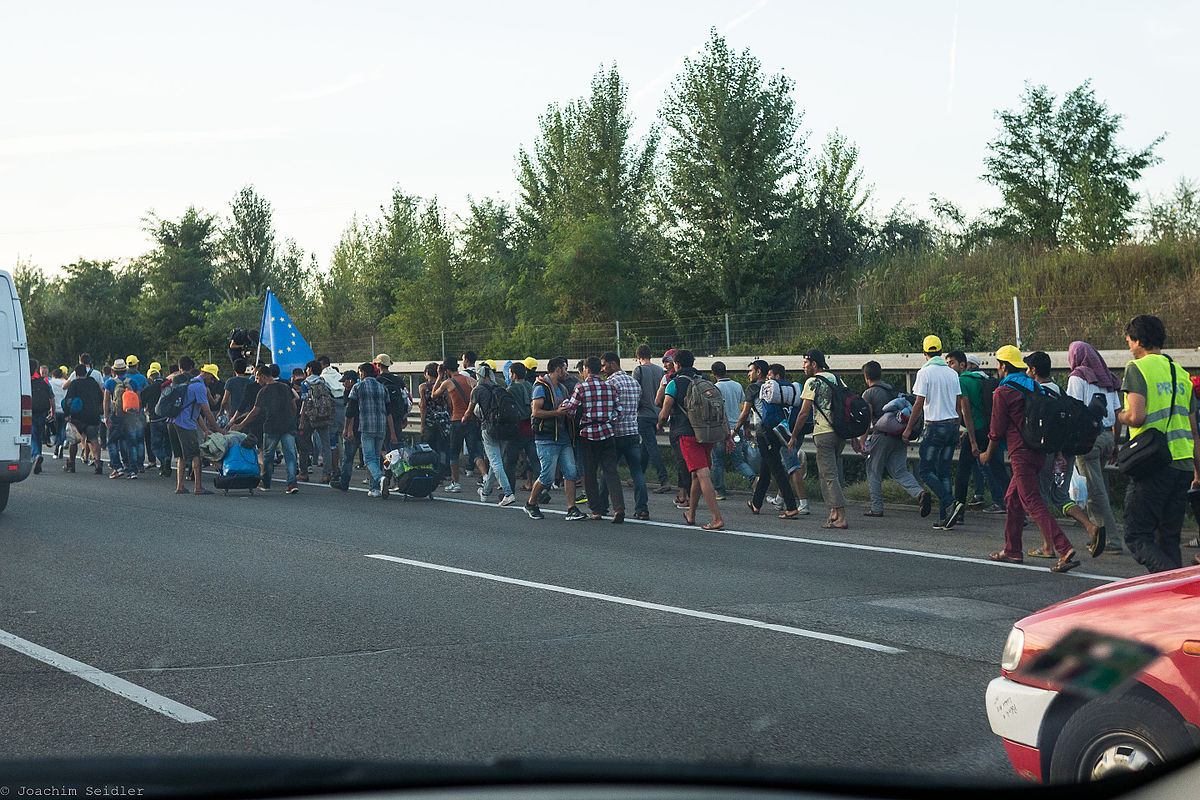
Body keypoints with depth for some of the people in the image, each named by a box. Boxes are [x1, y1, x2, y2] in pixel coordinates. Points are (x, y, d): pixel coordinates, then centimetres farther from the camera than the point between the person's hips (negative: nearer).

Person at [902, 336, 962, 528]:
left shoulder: (925, 372, -9)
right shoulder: (952, 373, 10)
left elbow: (919, 404, -12)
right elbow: (958, 403, 13)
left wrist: (908, 429, -5)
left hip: (935, 426, -6)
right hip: (953, 425, 6)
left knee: (925, 470, 0)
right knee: (944, 473, 9)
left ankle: (949, 504, -17)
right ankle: (944, 519, 5)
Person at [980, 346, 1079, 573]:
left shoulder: (1003, 392, -9)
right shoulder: (1034, 387, 14)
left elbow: (997, 430, -6)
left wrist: (988, 454, 10)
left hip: (1021, 453, -9)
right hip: (1039, 452, 9)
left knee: (1034, 503, -12)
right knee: (1012, 499, 20)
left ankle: (1065, 550, -24)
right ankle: (1012, 550, 26)